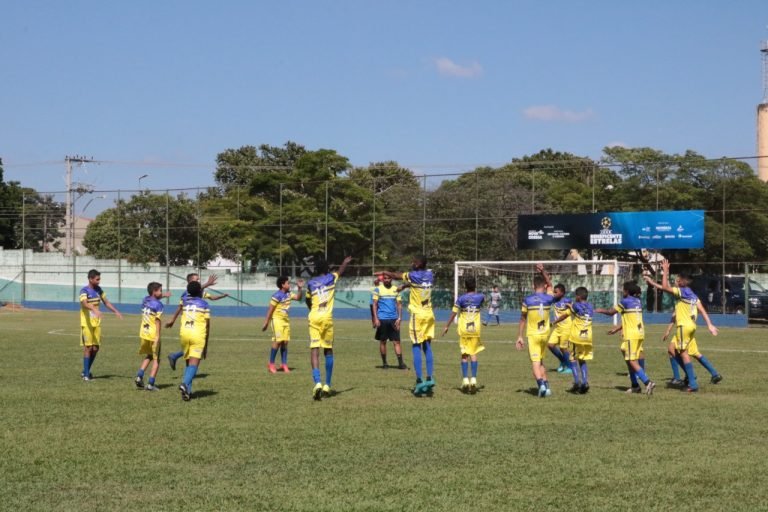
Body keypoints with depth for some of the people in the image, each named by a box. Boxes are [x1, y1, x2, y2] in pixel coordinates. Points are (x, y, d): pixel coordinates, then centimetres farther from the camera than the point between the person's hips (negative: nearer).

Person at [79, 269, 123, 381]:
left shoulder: (98, 289, 10)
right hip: (86, 323, -7)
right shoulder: (84, 290, -13)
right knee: (88, 347, -7)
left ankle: (86, 371, 21)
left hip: (96, 323, 7)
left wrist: (116, 311, 10)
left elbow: (106, 302, 20)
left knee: (95, 348, 7)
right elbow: (84, 303, -31)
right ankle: (86, 375, 0)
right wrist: (95, 310, -49)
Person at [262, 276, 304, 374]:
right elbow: (270, 310, -14)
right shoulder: (277, 295, -15)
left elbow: (298, 297, 20)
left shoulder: (288, 294, 8)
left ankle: (284, 364, 8)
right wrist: (266, 323, -14)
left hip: (286, 320, 8)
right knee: (278, 341, -12)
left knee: (285, 342, 4)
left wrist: (299, 288, 5)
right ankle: (271, 364, -2)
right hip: (277, 319, -8)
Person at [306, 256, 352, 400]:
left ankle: (317, 383, -26)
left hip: (314, 318, 0)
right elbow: (340, 270, 33)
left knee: (314, 350, -6)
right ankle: (327, 385, 16)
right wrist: (346, 262, 55)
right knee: (328, 350, 14)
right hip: (327, 318, 0)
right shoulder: (331, 278, 10)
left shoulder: (310, 283, 12)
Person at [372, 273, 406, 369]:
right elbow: (375, 304, 1)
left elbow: (399, 304, 8)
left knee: (396, 341, -3)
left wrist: (399, 318, -2)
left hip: (393, 319, 1)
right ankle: (384, 363, 15)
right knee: (383, 342, 5)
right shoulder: (378, 289, 2)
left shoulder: (396, 290, 8)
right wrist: (376, 319, -8)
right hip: (382, 319, -1)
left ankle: (400, 363, -5)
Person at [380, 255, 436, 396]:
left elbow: (395, 275, 4)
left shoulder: (413, 275, -11)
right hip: (429, 315, 5)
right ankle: (430, 378, 3)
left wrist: (384, 272, 21)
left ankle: (419, 381, -9)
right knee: (427, 346, 9)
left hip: (417, 315, -5)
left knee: (416, 347, -3)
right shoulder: (430, 275, 5)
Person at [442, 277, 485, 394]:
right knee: (474, 354, 5)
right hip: (476, 329, 1)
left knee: (464, 355, 5)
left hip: (463, 329, -1)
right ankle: (473, 379, -4)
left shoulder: (461, 299, -4)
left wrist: (447, 327, 8)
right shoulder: (480, 297, 1)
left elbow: (453, 313, -2)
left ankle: (465, 380, 1)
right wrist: (476, 292, 44)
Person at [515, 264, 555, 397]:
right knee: (540, 362, 19)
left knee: (535, 363, -7)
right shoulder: (549, 299, -2)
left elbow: (522, 320, -1)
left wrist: (519, 337, 5)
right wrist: (543, 271, 17)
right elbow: (550, 284, 20)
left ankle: (541, 384, -28)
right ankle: (546, 385, 13)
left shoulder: (527, 300, -7)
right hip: (545, 334, 3)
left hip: (532, 335, -3)